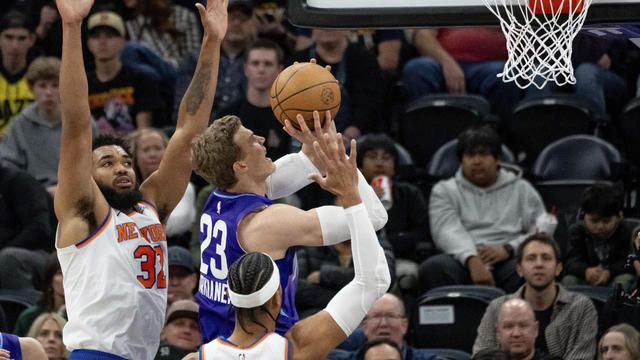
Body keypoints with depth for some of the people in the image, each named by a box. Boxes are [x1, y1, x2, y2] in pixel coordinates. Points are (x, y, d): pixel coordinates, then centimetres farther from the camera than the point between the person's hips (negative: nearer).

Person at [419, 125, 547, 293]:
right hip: (462, 262, 0)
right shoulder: (445, 190, 19)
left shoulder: (521, 189, 21)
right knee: (432, 268, -35)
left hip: (507, 260, 0)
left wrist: (508, 248, -10)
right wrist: (472, 260, -21)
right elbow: (447, 231, -1)